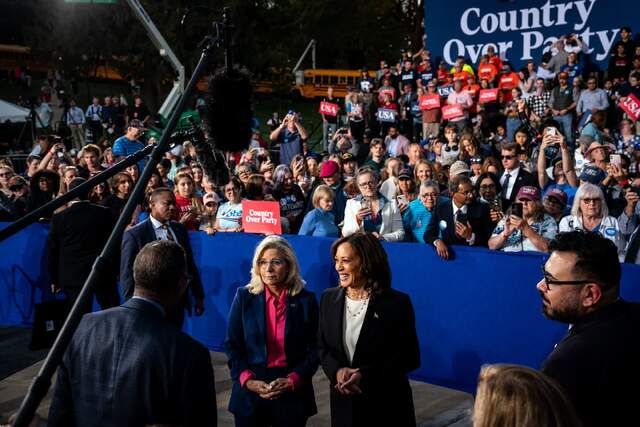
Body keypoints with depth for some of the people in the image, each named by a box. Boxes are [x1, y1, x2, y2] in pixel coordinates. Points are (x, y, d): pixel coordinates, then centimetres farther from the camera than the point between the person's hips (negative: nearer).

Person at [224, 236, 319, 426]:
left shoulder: (306, 300, -2)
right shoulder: (244, 296, 0)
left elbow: (314, 349, -1)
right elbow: (232, 345, 1)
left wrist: (293, 380, -13)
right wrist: (247, 380, -11)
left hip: (293, 396, 0)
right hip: (250, 394, 1)